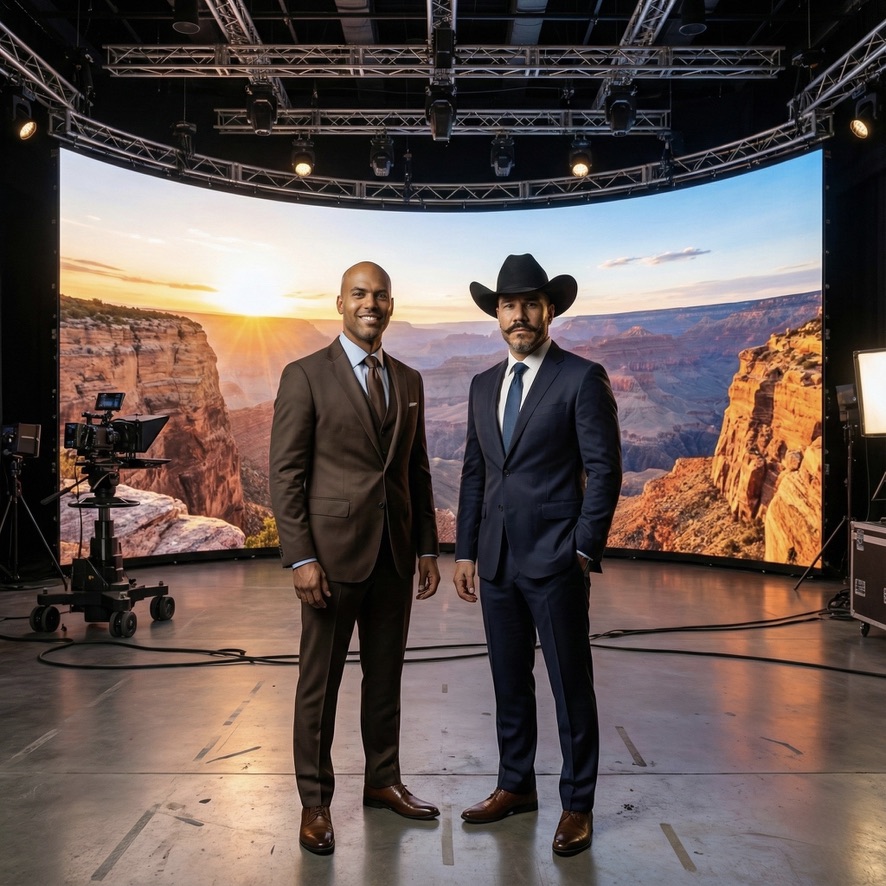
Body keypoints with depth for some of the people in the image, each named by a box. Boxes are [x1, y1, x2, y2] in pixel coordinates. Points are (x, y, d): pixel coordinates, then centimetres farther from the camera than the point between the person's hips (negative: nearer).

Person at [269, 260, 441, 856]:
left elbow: (418, 471, 14)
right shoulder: (306, 375, -5)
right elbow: (286, 473, -8)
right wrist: (300, 558, -14)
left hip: (395, 554, 5)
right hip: (334, 551, -5)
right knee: (320, 680, 6)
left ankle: (383, 780, 31)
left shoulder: (409, 381, 11)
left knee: (386, 674, 15)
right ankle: (315, 802, 21)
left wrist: (428, 549, 10)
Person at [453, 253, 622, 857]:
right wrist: (466, 551, 10)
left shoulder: (582, 379, -6)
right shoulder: (484, 385, 12)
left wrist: (585, 551, -12)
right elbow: (474, 473, 14)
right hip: (497, 559, 6)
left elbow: (604, 470, -8)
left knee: (571, 685, 5)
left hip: (555, 559, -6)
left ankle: (578, 804, 21)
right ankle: (516, 786, 32)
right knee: (509, 682, 16)